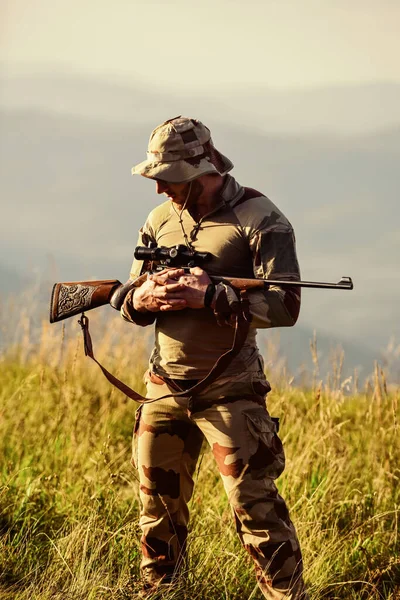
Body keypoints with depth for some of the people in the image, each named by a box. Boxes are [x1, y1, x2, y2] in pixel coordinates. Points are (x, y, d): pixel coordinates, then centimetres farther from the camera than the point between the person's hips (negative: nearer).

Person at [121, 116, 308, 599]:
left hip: (229, 391, -6)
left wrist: (209, 296, -26)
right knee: (159, 504, 16)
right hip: (164, 388, 6)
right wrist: (143, 298, -12)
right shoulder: (160, 221, 8)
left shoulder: (258, 219, -11)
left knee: (254, 503, -10)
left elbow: (285, 307, -18)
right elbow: (126, 299, 13)